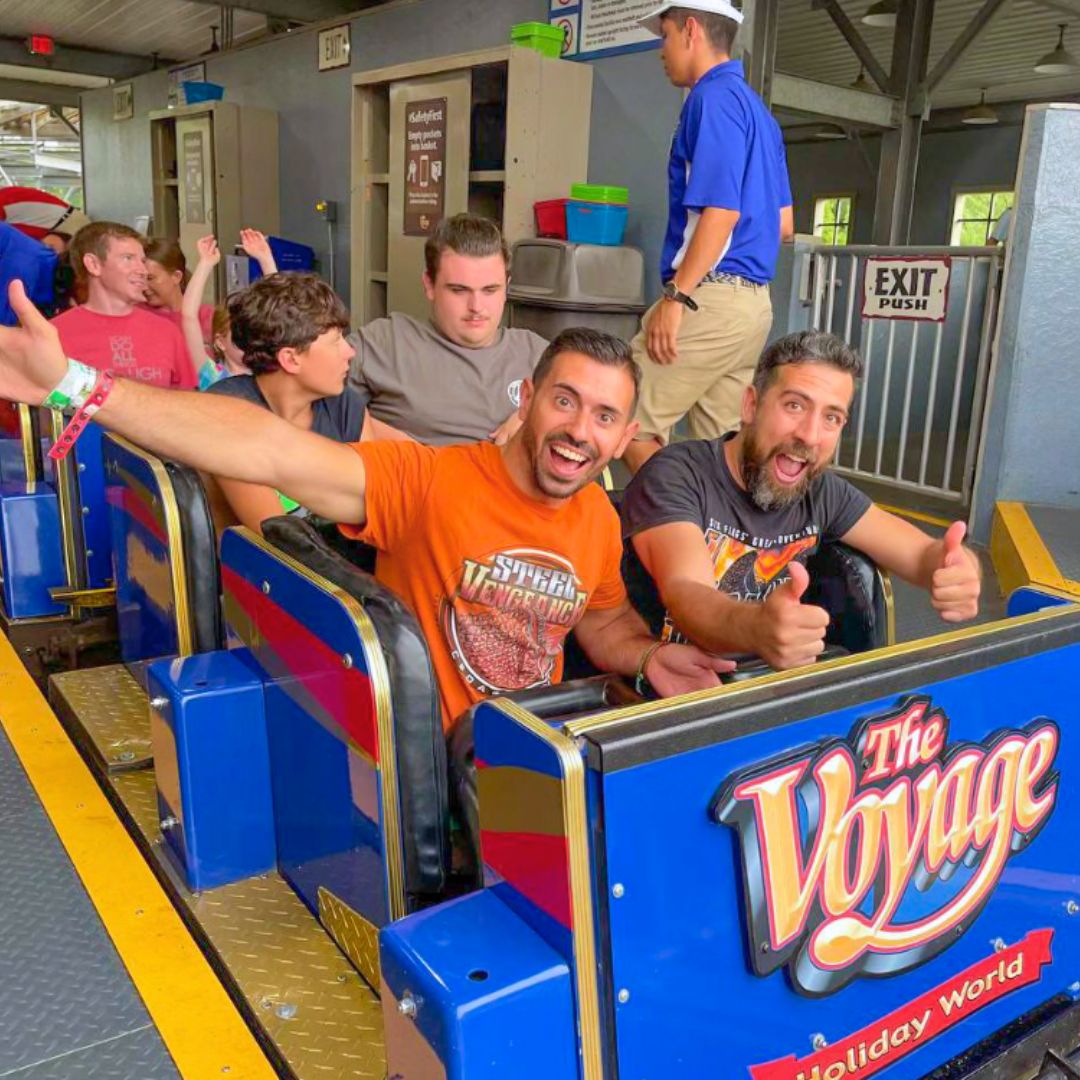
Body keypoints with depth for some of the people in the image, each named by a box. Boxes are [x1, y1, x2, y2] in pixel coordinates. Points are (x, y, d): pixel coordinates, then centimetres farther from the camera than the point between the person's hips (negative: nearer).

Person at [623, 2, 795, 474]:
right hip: (752, 301, 10)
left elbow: (722, 210, -19)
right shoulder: (756, 108, 21)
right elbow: (784, 223, 21)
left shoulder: (713, 98, -8)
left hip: (711, 298, -10)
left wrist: (676, 296, -19)